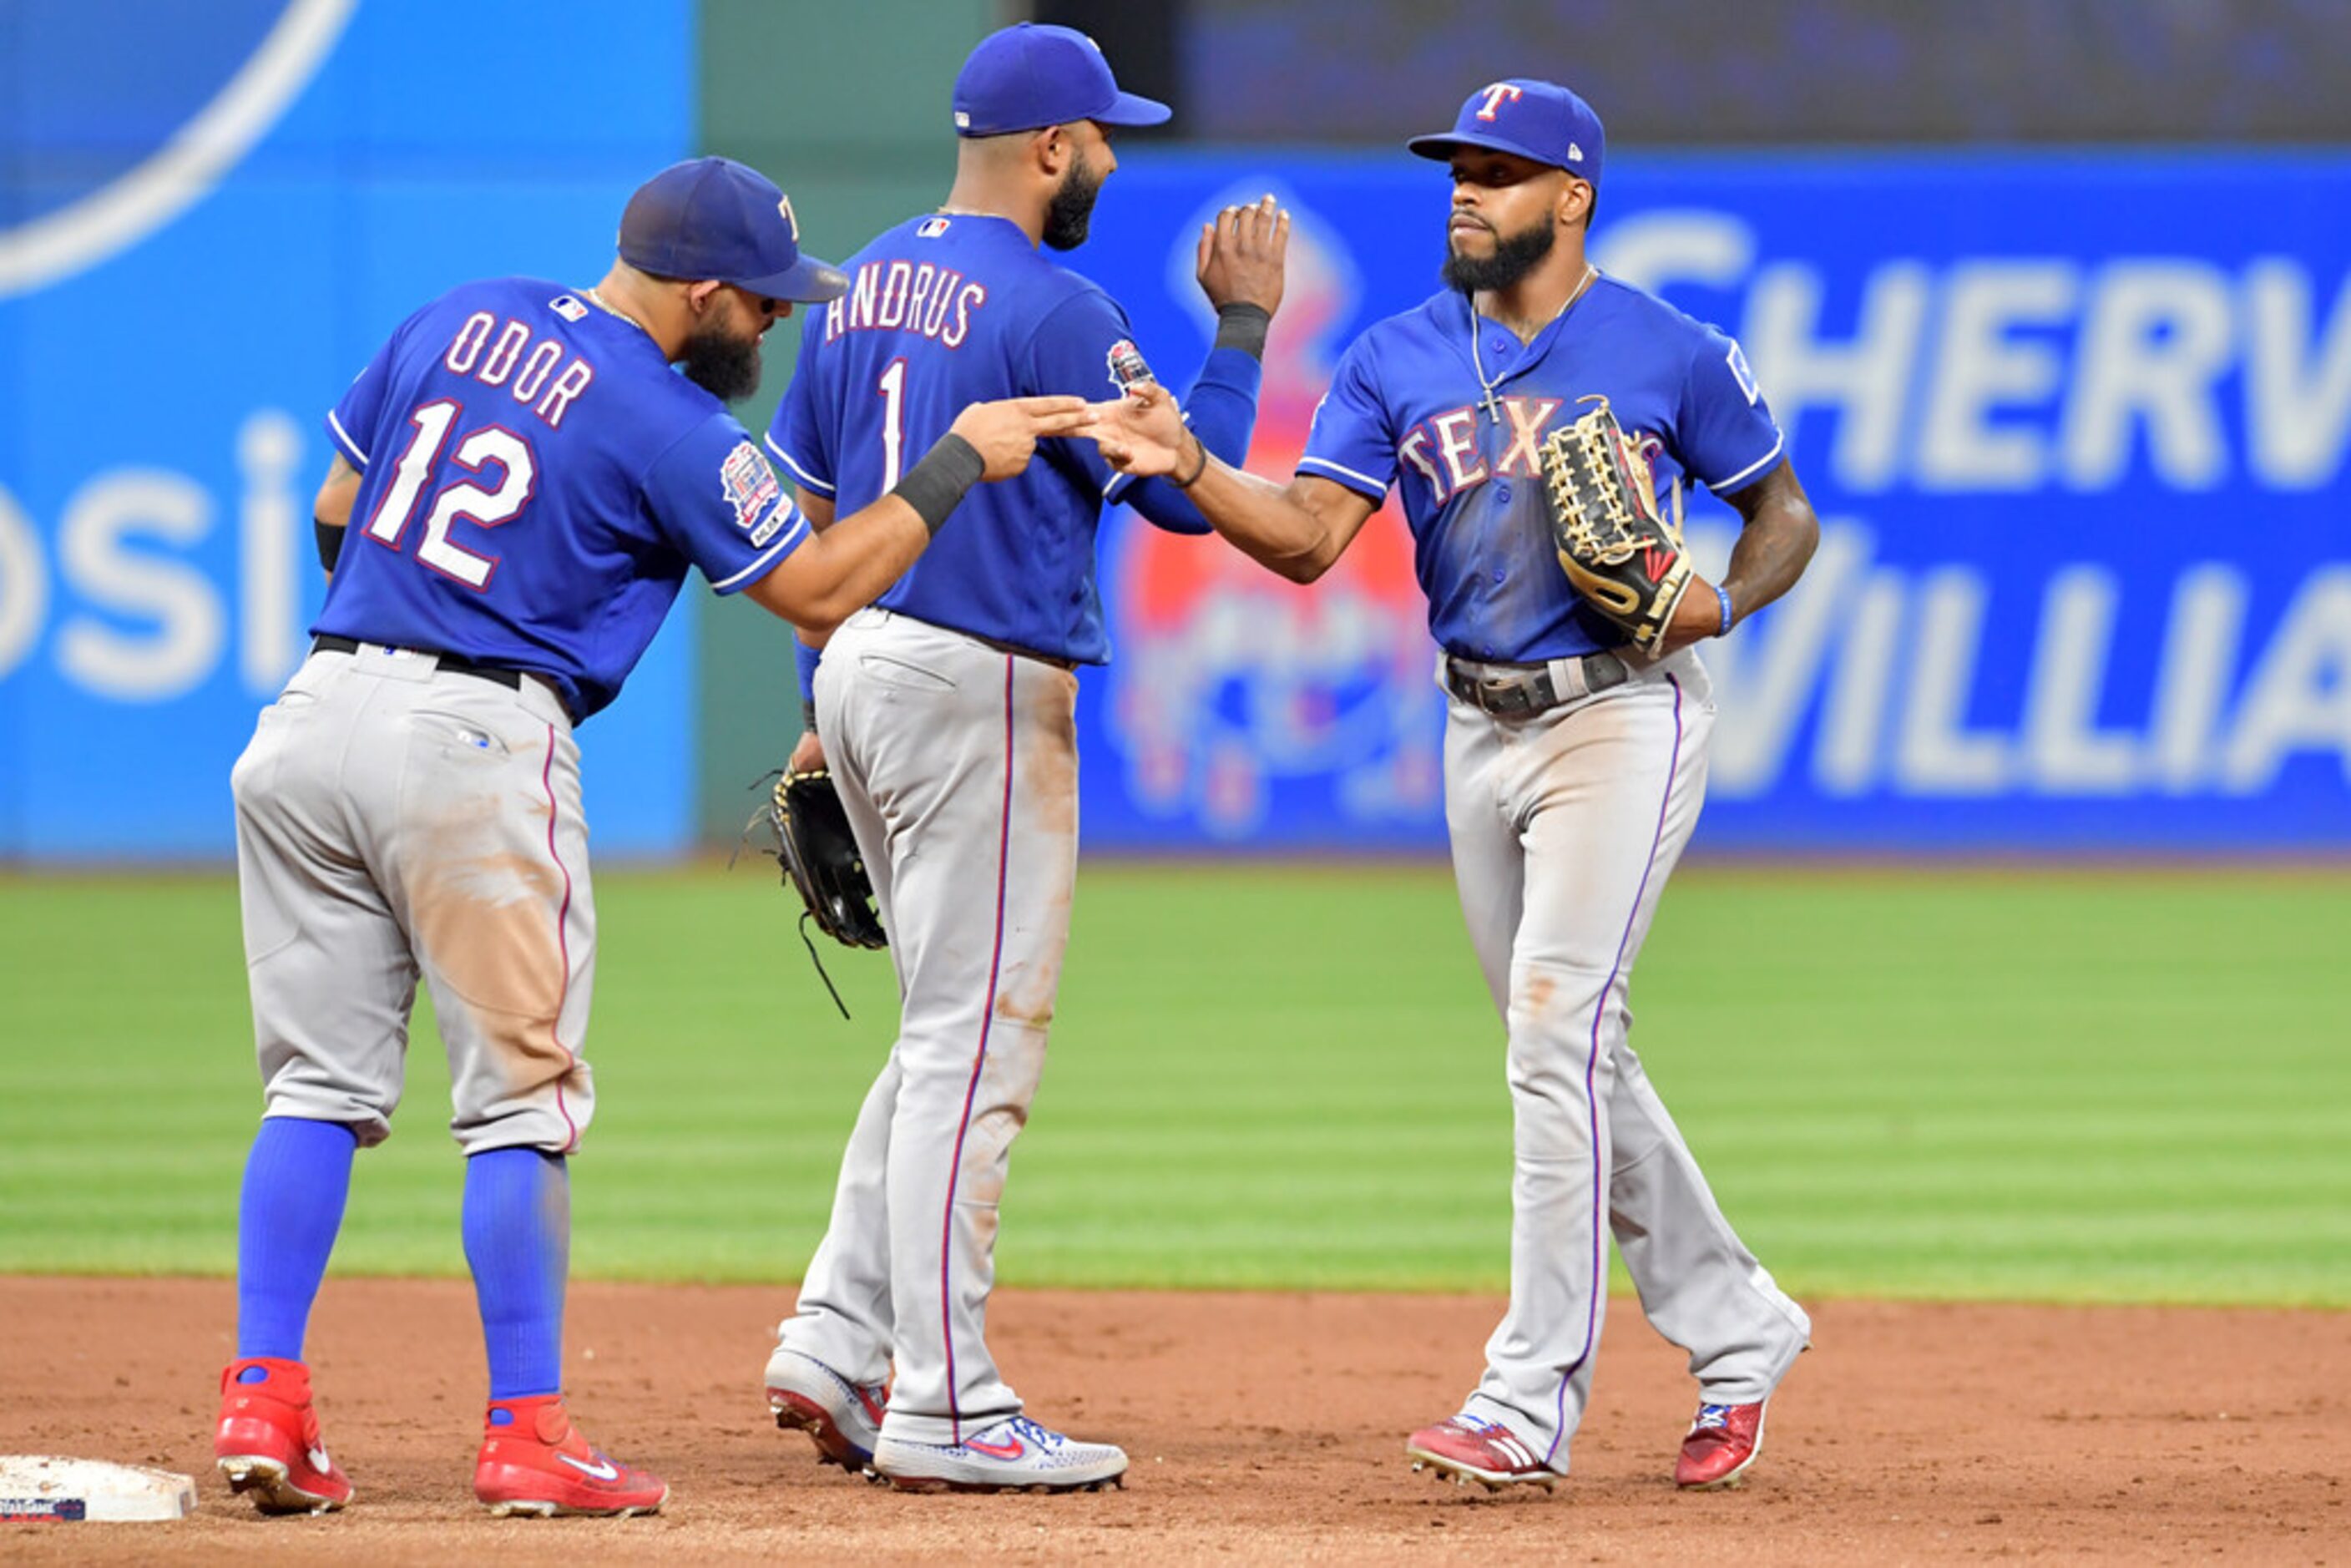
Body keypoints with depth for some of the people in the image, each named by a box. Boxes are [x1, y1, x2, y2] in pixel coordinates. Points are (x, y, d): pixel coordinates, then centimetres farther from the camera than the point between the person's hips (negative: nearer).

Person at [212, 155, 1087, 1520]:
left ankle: (261, 1399, 1)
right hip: (479, 743, -6)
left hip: (321, 704, 6)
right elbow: (820, 589, 0)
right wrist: (959, 462, 8)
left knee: (322, 1083, 9)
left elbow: (335, 510, 19)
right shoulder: (670, 427, -8)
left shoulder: (457, 322, 12)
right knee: (524, 1095, 2)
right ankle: (527, 1432, 1)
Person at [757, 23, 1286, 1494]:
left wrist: (826, 712, 20)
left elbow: (803, 511, 16)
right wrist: (1243, 324, 0)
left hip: (862, 669, 9)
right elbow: (1188, 490, -10)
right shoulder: (1054, 308, -13)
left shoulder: (863, 287, 12)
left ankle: (837, 1345, 12)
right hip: (980, 688, -9)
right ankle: (948, 1411, -6)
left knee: (953, 1029, 18)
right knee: (974, 1044, -6)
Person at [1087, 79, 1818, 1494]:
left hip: (1623, 712, -6)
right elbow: (1308, 535, -7)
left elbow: (1786, 512, 6)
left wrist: (1724, 601, -14)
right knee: (1571, 1058, 11)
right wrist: (1191, 468, -24)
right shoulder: (1398, 361, 4)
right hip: (1482, 729, 6)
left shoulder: (1670, 353, -5)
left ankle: (1531, 1405, -17)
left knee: (1559, 1021, -16)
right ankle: (1737, 1333, 28)